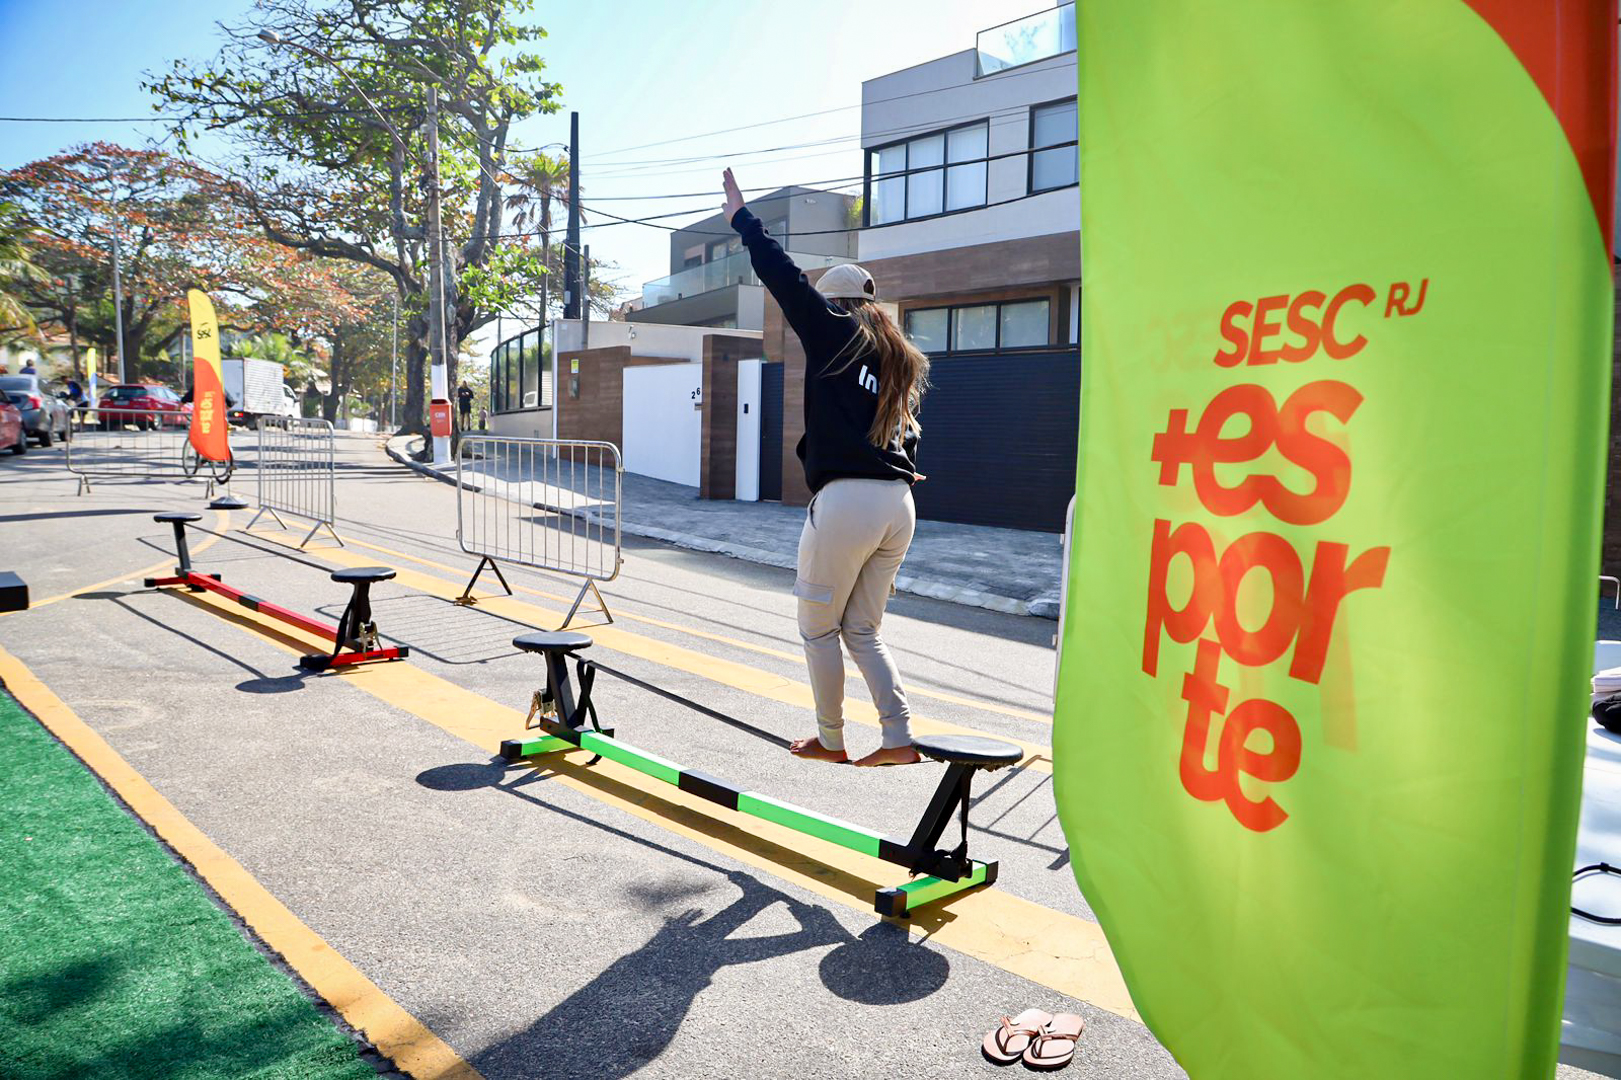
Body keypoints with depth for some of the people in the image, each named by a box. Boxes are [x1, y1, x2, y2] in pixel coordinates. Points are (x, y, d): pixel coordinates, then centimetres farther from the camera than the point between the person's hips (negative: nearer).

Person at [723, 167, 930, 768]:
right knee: (863, 631, 17)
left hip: (845, 499, -7)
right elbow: (908, 436, 19)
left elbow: (784, 279, 2)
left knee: (818, 629, 9)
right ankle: (899, 739, 10)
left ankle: (830, 740, 18)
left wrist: (742, 219, 12)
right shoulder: (902, 359, 20)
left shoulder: (835, 335, 1)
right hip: (899, 505, 7)